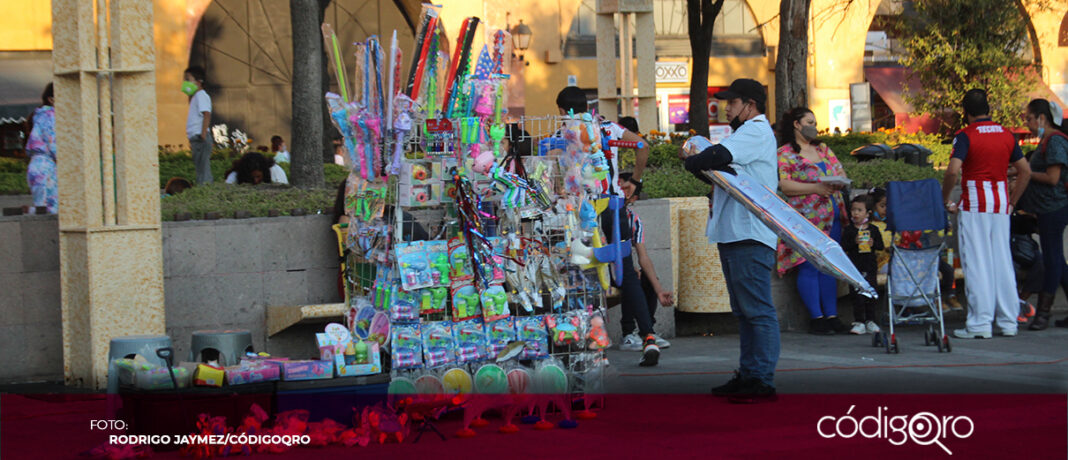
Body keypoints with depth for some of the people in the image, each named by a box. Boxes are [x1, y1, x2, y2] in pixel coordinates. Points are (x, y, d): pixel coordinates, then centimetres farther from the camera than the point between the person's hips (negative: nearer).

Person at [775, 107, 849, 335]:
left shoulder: (823, 150, 19)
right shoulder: (785, 154, -3)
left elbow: (840, 172, 20)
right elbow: (783, 185, -13)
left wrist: (839, 180, -5)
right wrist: (815, 188, -20)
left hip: (832, 217, 6)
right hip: (806, 219, -6)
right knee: (809, 267, -6)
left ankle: (832, 316, 11)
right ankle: (816, 318, -2)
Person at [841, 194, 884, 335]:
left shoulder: (873, 230, 4)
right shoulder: (849, 230, 0)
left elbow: (881, 246, 3)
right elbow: (843, 247, -7)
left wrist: (873, 244, -17)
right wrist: (854, 243, -22)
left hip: (870, 266, 1)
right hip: (854, 266, -1)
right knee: (857, 295, -2)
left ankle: (870, 321, 15)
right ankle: (859, 322, 1)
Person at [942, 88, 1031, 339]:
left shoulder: (966, 136, -8)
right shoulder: (1006, 135, 9)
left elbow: (953, 170, -20)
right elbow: (1025, 171, 10)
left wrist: (946, 200, -7)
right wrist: (1012, 202, 16)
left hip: (974, 205, -5)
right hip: (1001, 205, 5)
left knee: (977, 264, -4)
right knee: (1002, 261, 10)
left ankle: (980, 323, -5)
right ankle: (1008, 321, 11)